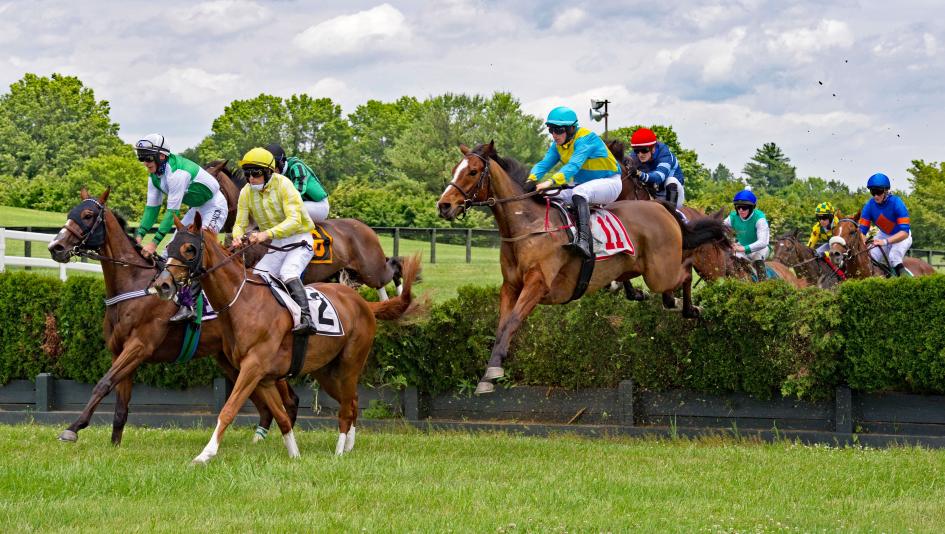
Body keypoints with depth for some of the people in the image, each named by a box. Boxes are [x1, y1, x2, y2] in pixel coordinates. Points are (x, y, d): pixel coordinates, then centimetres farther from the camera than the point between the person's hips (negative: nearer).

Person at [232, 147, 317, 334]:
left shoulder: (283, 185, -22)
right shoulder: (246, 193, -5)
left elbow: (294, 220, -31)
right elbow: (240, 223, -2)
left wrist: (267, 234, -45)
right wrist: (238, 237, -29)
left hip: (300, 241, -7)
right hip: (277, 246, 7)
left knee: (288, 273, -31)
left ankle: (306, 319, -42)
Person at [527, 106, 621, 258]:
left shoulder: (585, 139, -23)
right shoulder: (558, 146, 2)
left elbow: (574, 165, -36)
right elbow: (544, 163, -9)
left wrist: (551, 181, -50)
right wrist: (532, 179, -31)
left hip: (609, 183, -9)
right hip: (583, 185, 9)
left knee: (579, 192, -37)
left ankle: (584, 240, -53)